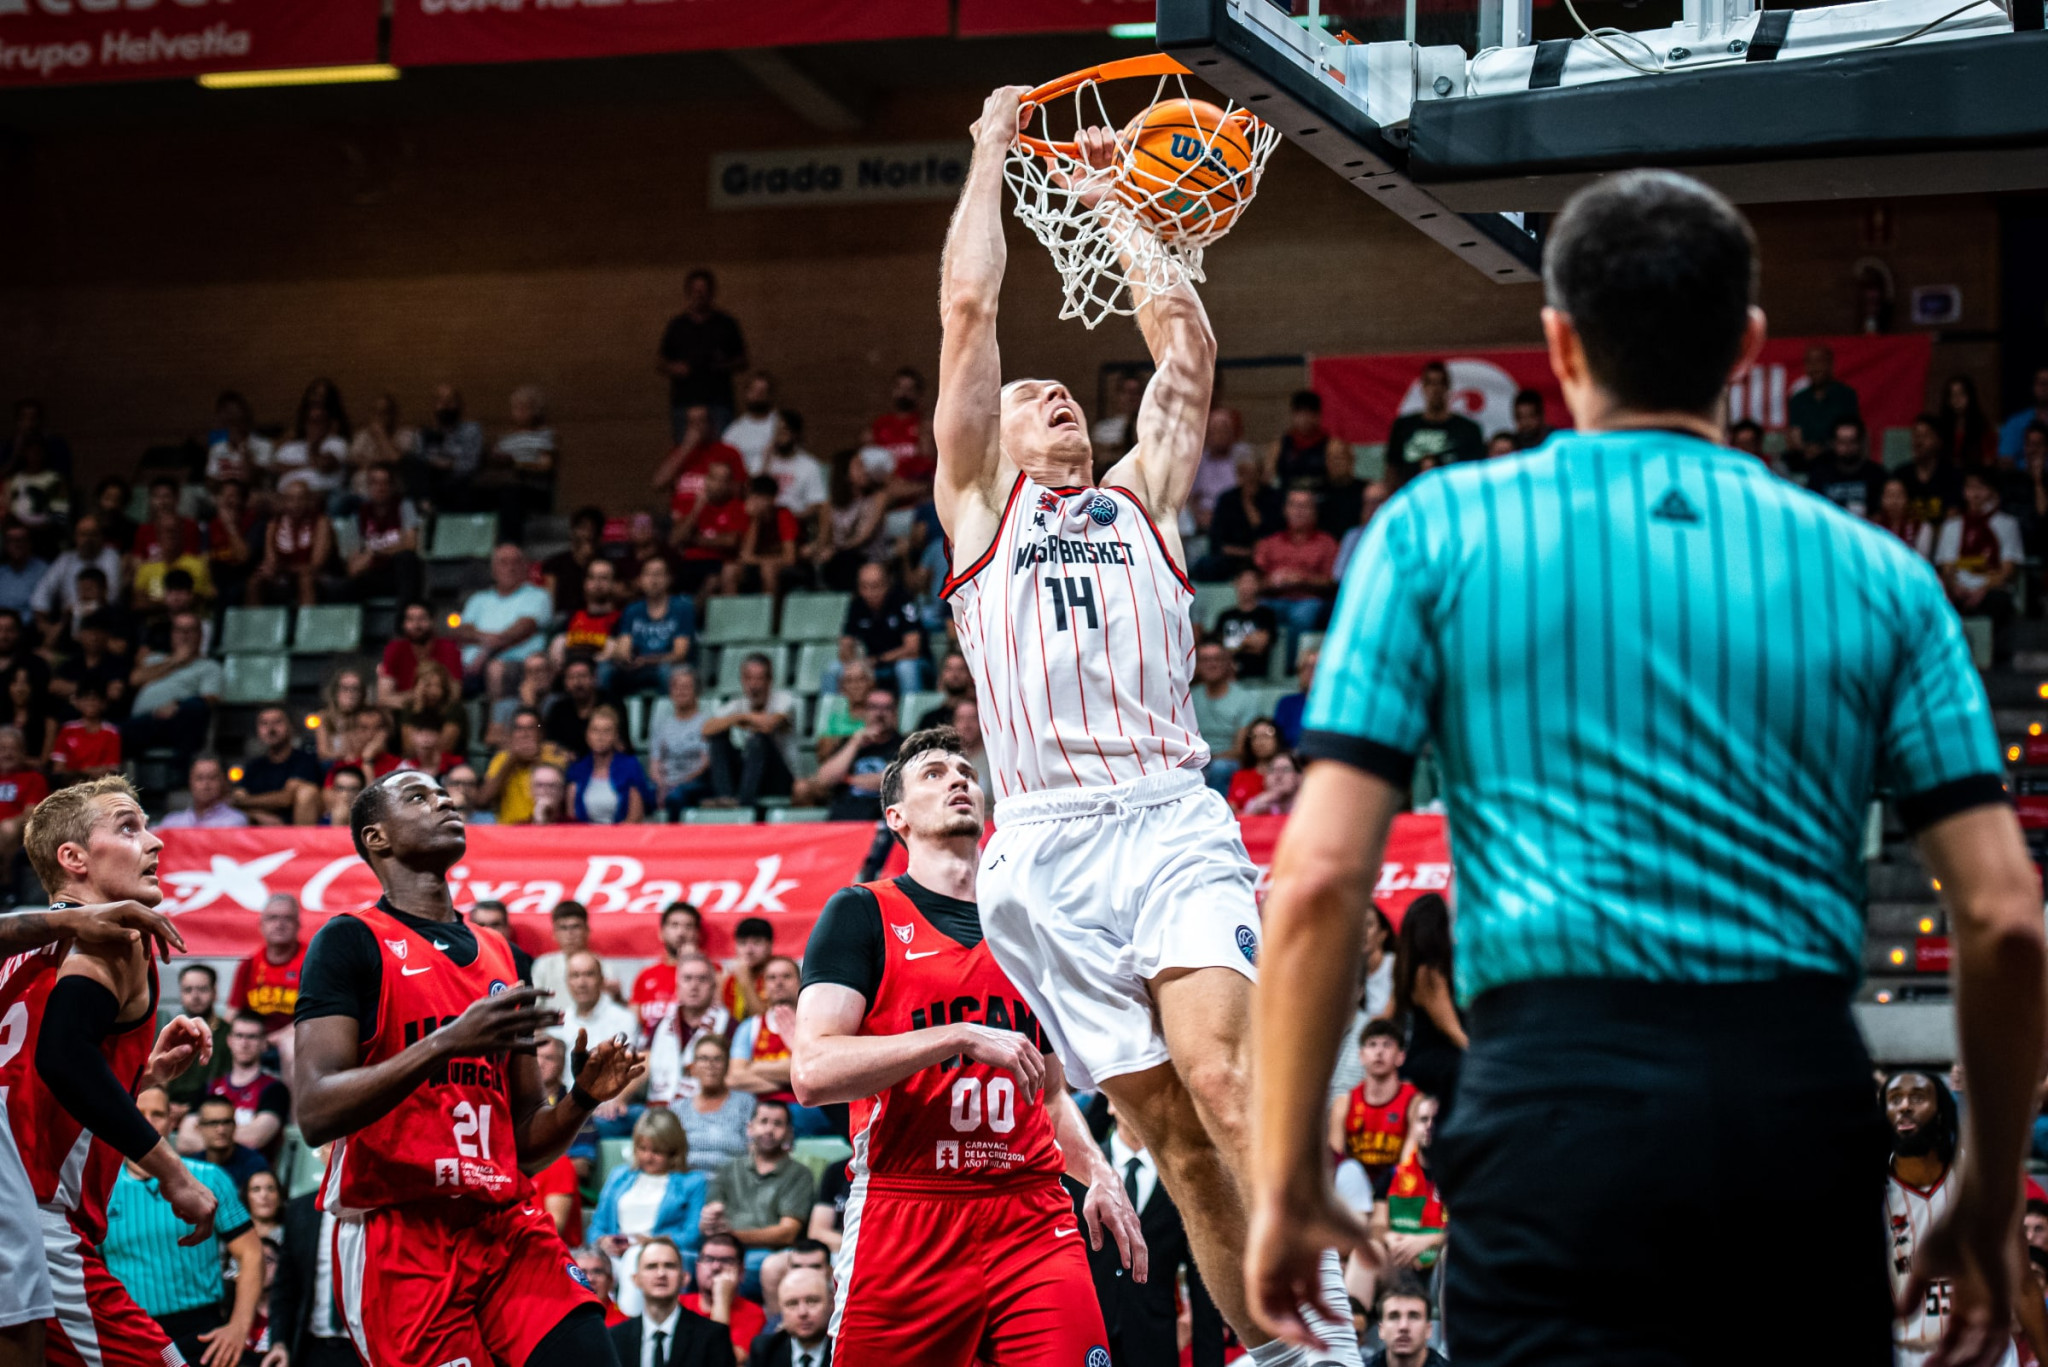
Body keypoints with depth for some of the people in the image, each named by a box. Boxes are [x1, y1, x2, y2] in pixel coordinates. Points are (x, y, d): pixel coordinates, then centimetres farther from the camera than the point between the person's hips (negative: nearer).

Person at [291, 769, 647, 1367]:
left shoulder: (498, 955, 19)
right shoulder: (350, 941, -1)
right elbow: (316, 1114, -14)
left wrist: (583, 1098, 2)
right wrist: (446, 1043, -24)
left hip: (506, 1227, 5)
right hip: (398, 1238, -5)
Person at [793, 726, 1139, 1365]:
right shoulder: (863, 913, 3)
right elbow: (813, 1073, -10)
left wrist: (1099, 1174, 10)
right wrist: (964, 1036, -15)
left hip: (1033, 1217, 4)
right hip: (904, 1213, -4)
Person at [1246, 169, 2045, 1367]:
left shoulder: (1437, 532, 7)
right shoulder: (1877, 575, 12)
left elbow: (1321, 876, -2)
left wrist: (1288, 1179, 5)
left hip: (1559, 1086, -3)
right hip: (1806, 1097, 3)